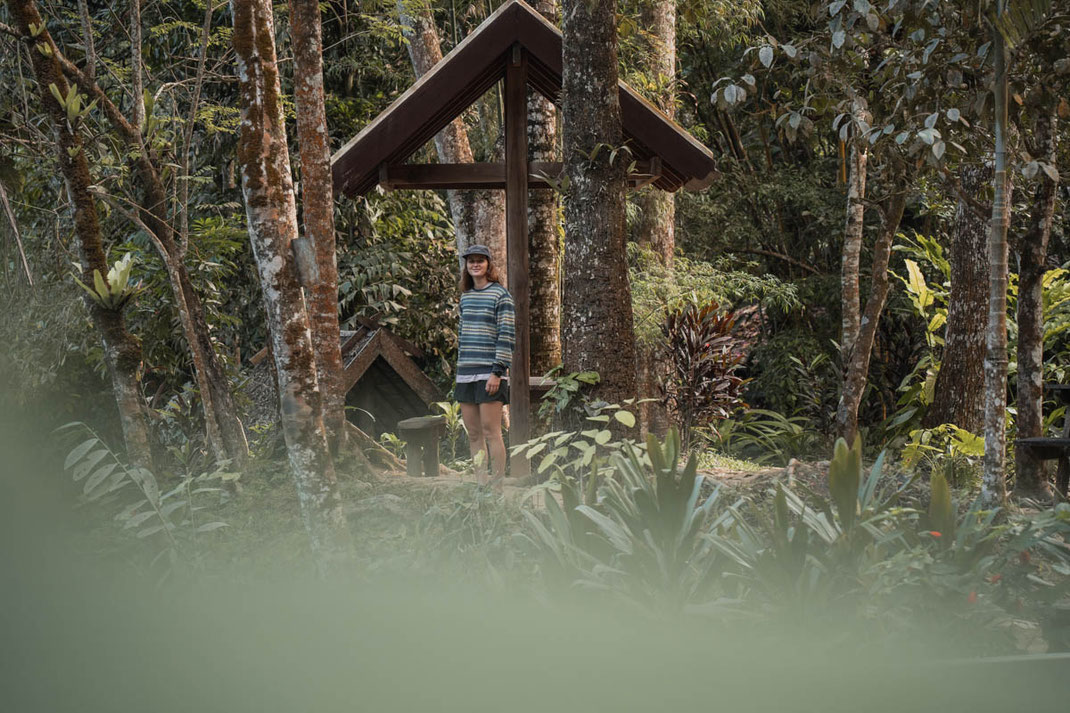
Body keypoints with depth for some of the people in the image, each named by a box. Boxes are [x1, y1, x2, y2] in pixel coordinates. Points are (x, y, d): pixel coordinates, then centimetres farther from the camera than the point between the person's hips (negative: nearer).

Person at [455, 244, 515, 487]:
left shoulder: (500, 295, -4)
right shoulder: (465, 296, 16)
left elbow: (507, 335, -9)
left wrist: (497, 372, -15)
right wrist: (460, 369, 18)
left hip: (489, 373, -7)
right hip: (466, 373, 7)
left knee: (491, 432, -9)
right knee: (473, 434, 6)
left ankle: (498, 487, -6)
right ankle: (480, 486, 9)